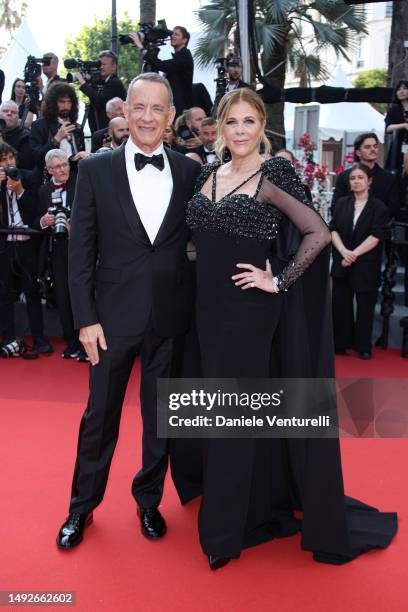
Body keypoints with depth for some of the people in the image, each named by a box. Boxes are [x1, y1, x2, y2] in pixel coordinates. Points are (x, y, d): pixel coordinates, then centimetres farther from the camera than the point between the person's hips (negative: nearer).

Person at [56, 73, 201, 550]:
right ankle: (82, 506, 33)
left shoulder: (190, 172, 2)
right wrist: (86, 318, -7)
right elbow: (81, 250, -3)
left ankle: (149, 500, 37)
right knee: (100, 415, 11)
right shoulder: (96, 170, -2)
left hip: (171, 317, 2)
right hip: (115, 315, -1)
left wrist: (196, 309, -1)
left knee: (161, 416, 15)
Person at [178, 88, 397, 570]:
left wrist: (278, 281, -15)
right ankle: (258, 507, 35)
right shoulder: (208, 175, 10)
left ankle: (225, 528, 20)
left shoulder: (273, 176, -8)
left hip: (250, 310, -6)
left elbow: (318, 233, -14)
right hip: (210, 307, 7)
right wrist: (203, 299, 10)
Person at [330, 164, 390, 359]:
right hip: (341, 263, 3)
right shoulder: (342, 203, 8)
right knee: (341, 305, 5)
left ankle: (363, 346, 18)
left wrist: (354, 254, -17)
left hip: (367, 266, -2)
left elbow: (376, 236, -10)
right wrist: (344, 251, -16)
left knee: (365, 307, 5)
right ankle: (341, 343, 18)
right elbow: (333, 229, 0)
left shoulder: (379, 207, -2)